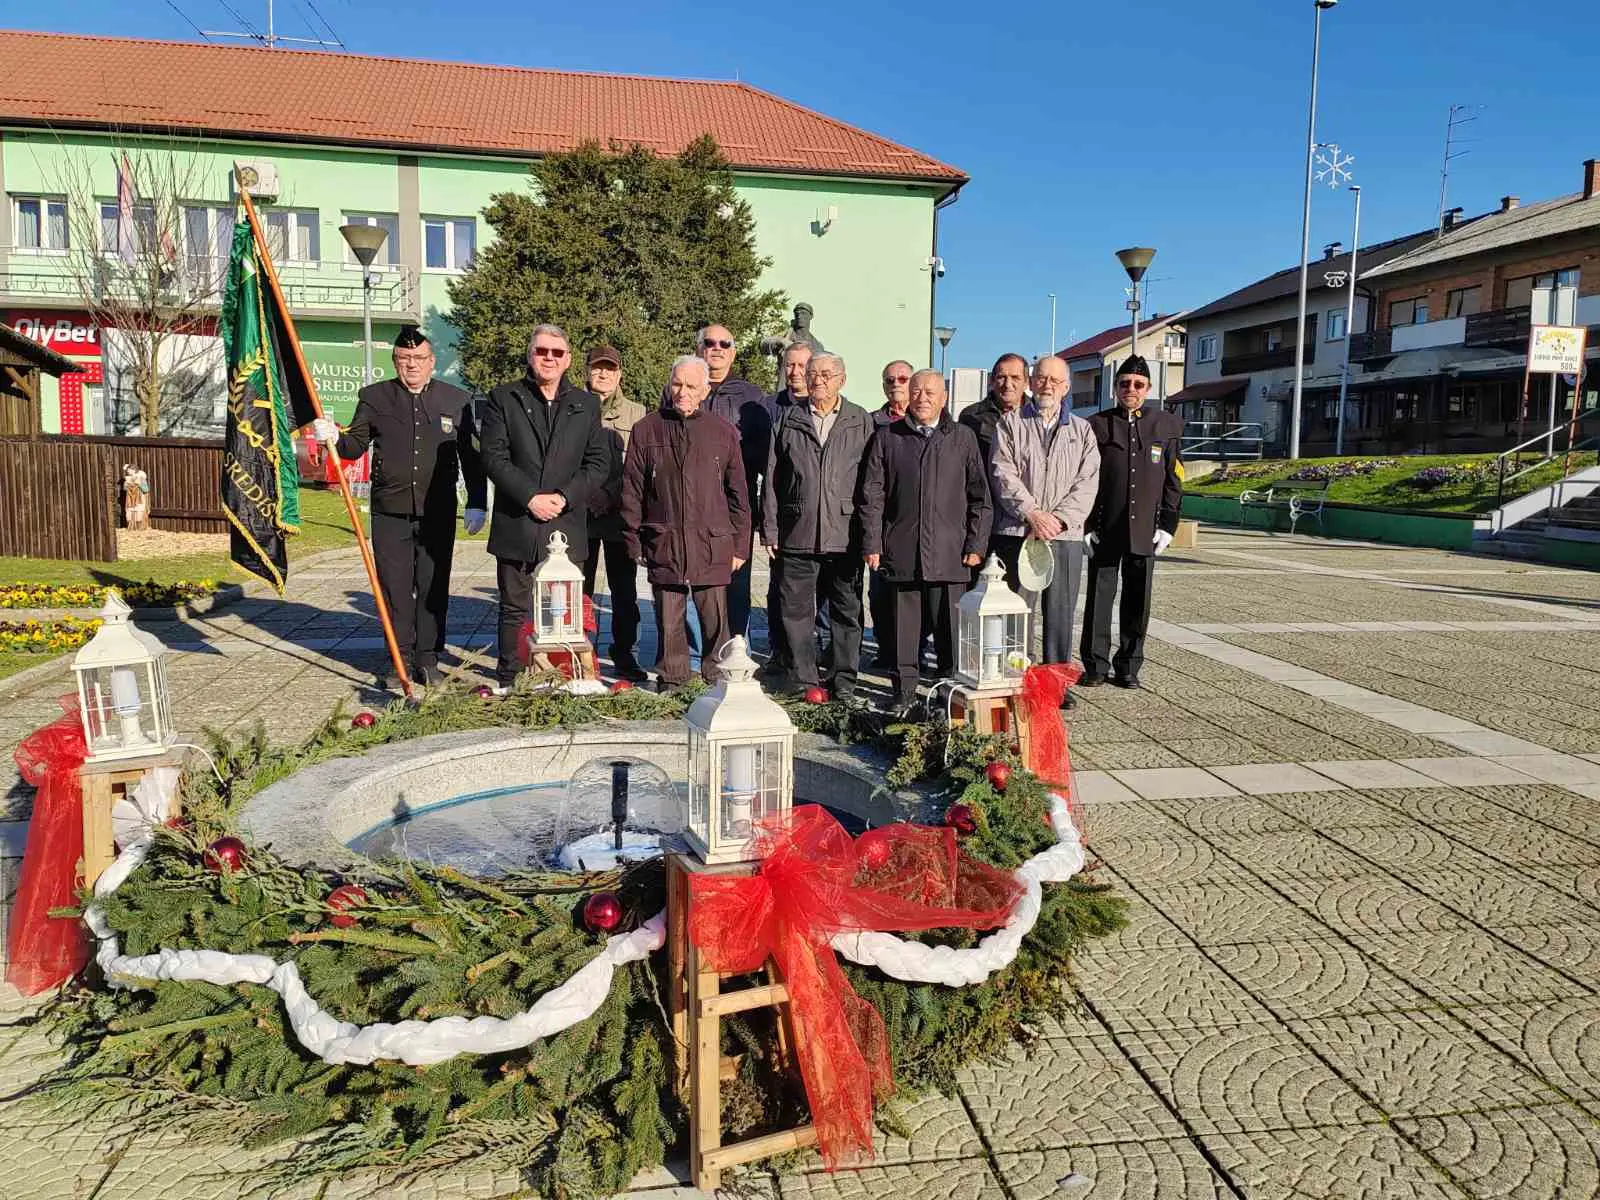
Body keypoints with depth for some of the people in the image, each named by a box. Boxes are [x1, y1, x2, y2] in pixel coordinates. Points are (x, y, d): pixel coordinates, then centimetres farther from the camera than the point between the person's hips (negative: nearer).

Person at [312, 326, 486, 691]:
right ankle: (401, 661, 12)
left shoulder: (457, 400, 7)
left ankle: (428, 660, 15)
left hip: (438, 513, 0)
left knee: (434, 589, 5)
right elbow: (356, 444, 9)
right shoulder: (374, 397, 8)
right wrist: (334, 438, -13)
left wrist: (477, 504, 4)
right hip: (390, 513, 0)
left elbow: (471, 456, 8)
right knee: (394, 589, 3)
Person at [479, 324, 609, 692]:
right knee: (515, 608, 6)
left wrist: (564, 497, -8)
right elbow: (494, 457, -3)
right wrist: (530, 497, -13)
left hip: (567, 527, 1)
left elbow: (599, 463, 6)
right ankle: (508, 682, 15)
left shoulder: (587, 405, 12)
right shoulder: (503, 398, 6)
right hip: (516, 525, -1)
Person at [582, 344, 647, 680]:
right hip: (580, 513, 0)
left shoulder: (636, 413, 8)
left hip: (620, 513, 0)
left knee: (624, 589, 3)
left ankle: (623, 653, 13)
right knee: (579, 588, 5)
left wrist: (608, 496, -10)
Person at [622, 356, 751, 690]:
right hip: (663, 544, 0)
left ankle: (718, 678, 17)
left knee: (716, 618, 3)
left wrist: (739, 545, 6)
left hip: (712, 545, 0)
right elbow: (632, 491, 8)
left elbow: (738, 493, 9)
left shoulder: (723, 432, 6)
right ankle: (671, 676, 22)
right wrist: (634, 542, 4)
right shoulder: (647, 430, 6)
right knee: (668, 619, 7)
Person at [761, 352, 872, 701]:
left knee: (847, 612, 6)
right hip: (796, 535, 1)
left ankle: (843, 681, 17)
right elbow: (772, 479, 8)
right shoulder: (788, 420, 9)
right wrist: (769, 528, 2)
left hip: (845, 537, -1)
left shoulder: (861, 422, 6)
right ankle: (805, 680, 16)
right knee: (795, 611, 4)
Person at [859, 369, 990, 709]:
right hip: (901, 551, 1)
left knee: (949, 627, 0)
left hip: (949, 553, 0)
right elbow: (872, 495, 7)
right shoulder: (887, 437, 10)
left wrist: (976, 545, 1)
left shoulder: (963, 438, 9)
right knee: (904, 627, 6)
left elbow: (980, 497, 8)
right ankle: (904, 692, 16)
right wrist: (872, 544, 0)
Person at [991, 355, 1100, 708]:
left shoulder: (1082, 430, 14)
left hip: (1065, 534, 2)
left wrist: (1059, 518, -11)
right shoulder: (1011, 423, 8)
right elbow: (1003, 474, -3)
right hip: (1016, 532, -2)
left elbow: (1087, 482, 4)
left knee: (1061, 611, 5)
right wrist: (1032, 514, -13)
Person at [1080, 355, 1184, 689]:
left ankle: (1128, 667, 19)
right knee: (1099, 599, 3)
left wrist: (1167, 525, 0)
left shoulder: (1167, 426, 8)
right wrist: (1086, 526, -4)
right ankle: (1095, 666, 13)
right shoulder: (1096, 425, 3)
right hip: (1104, 530, -1)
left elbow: (1173, 482, 7)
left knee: (1137, 602, 7)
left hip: (1145, 531, 1)